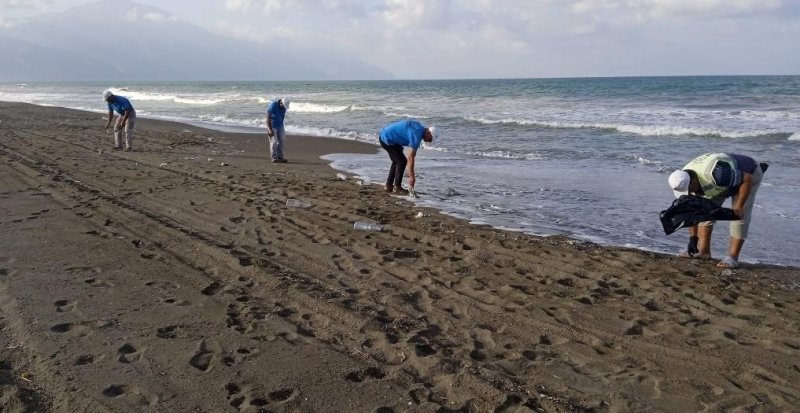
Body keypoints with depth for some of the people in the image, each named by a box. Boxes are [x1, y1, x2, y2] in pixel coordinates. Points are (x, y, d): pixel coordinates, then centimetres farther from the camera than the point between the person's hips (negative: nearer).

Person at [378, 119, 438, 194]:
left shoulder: (419, 127, 5)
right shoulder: (416, 135, -23)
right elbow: (410, 158, -24)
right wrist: (411, 177, -21)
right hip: (387, 140, -10)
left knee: (397, 161, 17)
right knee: (402, 161, -6)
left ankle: (389, 186, 21)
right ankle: (397, 187, 3)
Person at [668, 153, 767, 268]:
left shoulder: (715, 173, -45)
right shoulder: (684, 181, -21)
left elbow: (747, 179, -34)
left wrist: (739, 207, -33)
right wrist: (693, 238, -10)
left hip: (748, 175, -6)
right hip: (724, 182, 7)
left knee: (740, 216, -16)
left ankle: (732, 257, -13)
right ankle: (704, 251, 1)